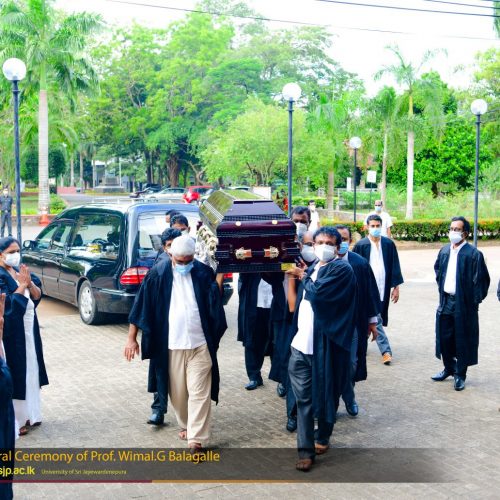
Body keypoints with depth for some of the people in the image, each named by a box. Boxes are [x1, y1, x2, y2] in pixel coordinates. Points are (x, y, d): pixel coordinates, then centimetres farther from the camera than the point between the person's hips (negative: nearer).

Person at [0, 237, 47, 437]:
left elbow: (38, 296, 5)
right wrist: (22, 286, -17)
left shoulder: (21, 271, 9)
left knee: (30, 370, 13)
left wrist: (29, 283, -13)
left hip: (28, 328, 8)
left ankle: (29, 414, 25)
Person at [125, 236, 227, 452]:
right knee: (177, 392, 13)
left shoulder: (204, 273, -3)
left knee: (199, 393, -4)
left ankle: (196, 439, -2)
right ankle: (185, 425, 37)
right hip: (171, 345, 1)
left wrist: (215, 337, 4)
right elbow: (141, 306, 0)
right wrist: (132, 338, 0)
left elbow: (215, 307, 4)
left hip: (200, 344, -1)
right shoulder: (158, 274, -4)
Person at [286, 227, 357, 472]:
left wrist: (303, 277, -7)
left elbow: (318, 292, -24)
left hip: (324, 345, -6)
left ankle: (322, 438, 31)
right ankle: (306, 449, 8)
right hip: (301, 344, 6)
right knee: (302, 397, 3)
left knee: (324, 395, 10)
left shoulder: (341, 269, -9)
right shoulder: (311, 269, 15)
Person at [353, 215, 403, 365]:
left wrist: (396, 286, 2)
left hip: (383, 288, 3)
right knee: (376, 320, -6)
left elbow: (394, 266, 5)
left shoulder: (389, 244, 1)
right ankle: (385, 350, -1)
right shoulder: (360, 245, -5)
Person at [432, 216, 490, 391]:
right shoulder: (444, 251, 5)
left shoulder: (473, 254, -14)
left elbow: (481, 280, -12)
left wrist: (474, 301, -10)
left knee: (462, 340, 4)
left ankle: (460, 375, 18)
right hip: (446, 301, 6)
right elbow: (438, 269, 23)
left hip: (463, 304, -6)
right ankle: (449, 368, 33)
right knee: (444, 337, 14)